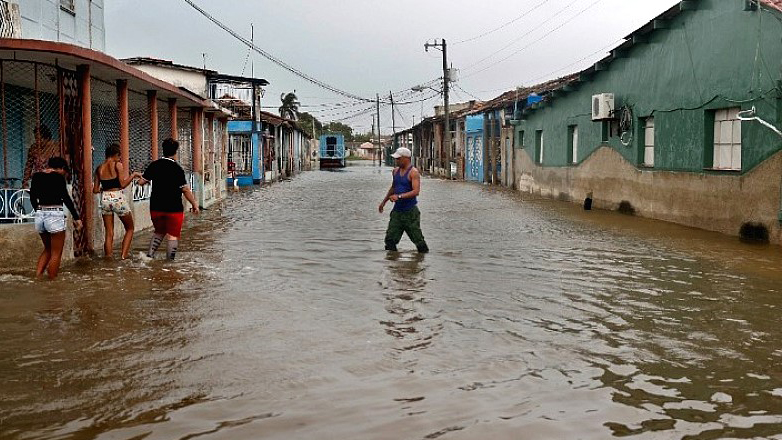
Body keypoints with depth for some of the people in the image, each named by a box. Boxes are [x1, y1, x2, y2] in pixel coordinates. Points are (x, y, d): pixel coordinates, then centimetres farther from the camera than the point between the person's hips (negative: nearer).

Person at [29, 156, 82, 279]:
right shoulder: (58, 177, -8)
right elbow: (66, 198, -12)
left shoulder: (36, 176, 9)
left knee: (47, 249, 23)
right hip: (55, 216, -6)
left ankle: (37, 276, 13)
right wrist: (76, 218, -8)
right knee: (56, 253, 4)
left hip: (39, 216, 6)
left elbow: (32, 198, 17)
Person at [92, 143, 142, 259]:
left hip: (105, 199, 5)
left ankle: (108, 257, 7)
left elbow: (95, 190, 9)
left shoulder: (99, 168, 9)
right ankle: (123, 255, -1)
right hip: (118, 198, -5)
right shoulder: (117, 165, -6)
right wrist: (134, 175, 0)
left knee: (109, 233, 9)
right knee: (129, 229, 11)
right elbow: (123, 184, -12)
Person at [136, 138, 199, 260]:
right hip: (174, 208, -5)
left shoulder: (154, 165, 1)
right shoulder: (177, 169, -13)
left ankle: (150, 254, 12)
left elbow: (141, 182, 6)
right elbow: (185, 190, -13)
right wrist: (194, 204, -4)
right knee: (173, 235, 5)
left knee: (159, 232, 23)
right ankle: (170, 260, 4)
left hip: (156, 207, 5)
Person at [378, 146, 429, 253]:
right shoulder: (396, 171, 11)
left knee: (417, 238, 0)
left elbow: (416, 191, -23)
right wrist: (384, 201, 31)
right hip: (397, 210, 7)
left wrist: (399, 196, -29)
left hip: (410, 211, -7)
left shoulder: (413, 172, -12)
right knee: (390, 238, 1)